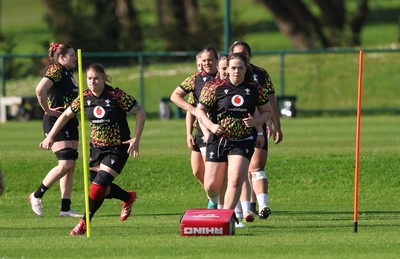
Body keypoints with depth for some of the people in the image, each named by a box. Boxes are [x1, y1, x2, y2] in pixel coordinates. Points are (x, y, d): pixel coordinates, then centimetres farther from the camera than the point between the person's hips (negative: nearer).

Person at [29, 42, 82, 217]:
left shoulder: (68, 73, 16)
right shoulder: (56, 70, -13)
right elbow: (40, 90, -28)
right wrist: (47, 110, -18)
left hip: (70, 123, 10)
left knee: (71, 165, 5)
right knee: (66, 164, -16)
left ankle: (65, 208, 7)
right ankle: (36, 196, -2)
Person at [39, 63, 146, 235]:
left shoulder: (116, 95, -17)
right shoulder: (85, 98, -3)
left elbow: (140, 112, -9)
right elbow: (66, 115, 11)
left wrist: (136, 139, -15)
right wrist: (50, 136, 5)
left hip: (118, 149, -5)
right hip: (96, 148, 6)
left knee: (98, 186, -15)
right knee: (102, 189, 9)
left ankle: (85, 223, 1)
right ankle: (128, 198, 40)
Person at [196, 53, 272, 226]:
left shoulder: (254, 89, 2)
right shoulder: (215, 88, -3)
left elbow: (267, 112, 12)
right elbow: (200, 110, 1)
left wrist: (256, 121, -9)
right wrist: (211, 126, -17)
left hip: (243, 142, 0)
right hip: (218, 140, 0)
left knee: (236, 180, -17)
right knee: (211, 185, 2)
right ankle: (213, 204, 38)